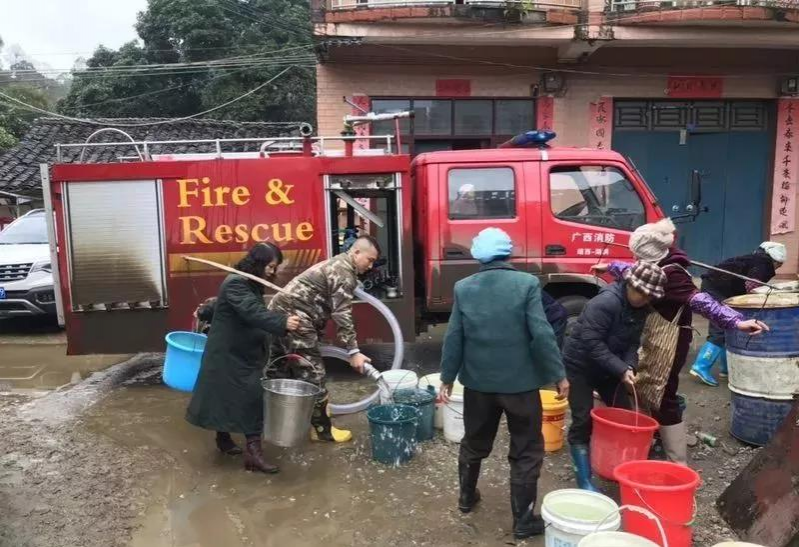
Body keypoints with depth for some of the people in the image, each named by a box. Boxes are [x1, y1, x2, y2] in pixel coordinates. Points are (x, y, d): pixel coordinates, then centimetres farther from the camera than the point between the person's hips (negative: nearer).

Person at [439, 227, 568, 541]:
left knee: (474, 443, 22)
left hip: (478, 381, 3)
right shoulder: (527, 284, -11)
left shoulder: (464, 288, -3)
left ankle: (467, 496, 40)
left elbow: (454, 337, -1)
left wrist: (447, 378, 8)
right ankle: (524, 520, 18)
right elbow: (542, 334, -14)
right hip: (520, 382, -3)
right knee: (526, 451, 11)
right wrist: (559, 375, -4)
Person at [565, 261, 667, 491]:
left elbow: (632, 342, 2)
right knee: (583, 420, -7)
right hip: (580, 366, -8)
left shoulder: (640, 308, -2)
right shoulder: (605, 302, -29)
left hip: (607, 368, 8)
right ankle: (584, 481, 3)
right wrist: (621, 369, -30)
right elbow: (592, 343, -30)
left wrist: (629, 366, -17)